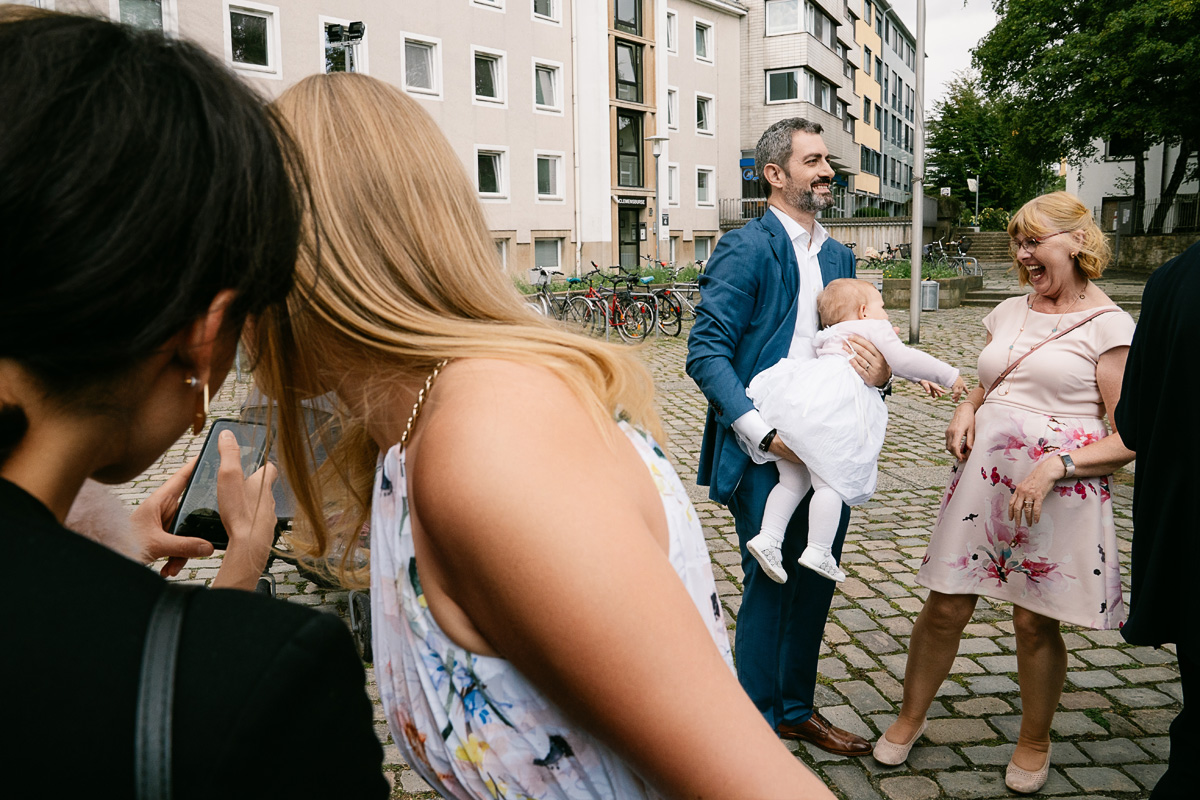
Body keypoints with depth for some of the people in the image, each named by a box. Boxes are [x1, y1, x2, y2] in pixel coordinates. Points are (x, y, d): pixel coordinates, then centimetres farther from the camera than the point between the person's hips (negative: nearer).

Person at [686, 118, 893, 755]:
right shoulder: (745, 249, -10)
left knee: (815, 582, 17)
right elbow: (706, 351, -16)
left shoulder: (838, 256, 14)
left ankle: (796, 708, 36)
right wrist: (762, 432, -23)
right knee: (769, 586, 4)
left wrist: (878, 371, -5)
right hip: (767, 454, -7)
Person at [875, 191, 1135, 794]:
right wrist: (965, 411, 4)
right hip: (984, 473, 5)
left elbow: (1129, 438, -9)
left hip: (1060, 488, -5)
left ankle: (1034, 743, 30)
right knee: (946, 606, 7)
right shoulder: (1008, 313, 12)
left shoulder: (1108, 327, -6)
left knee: (1035, 621, 6)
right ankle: (910, 718, 27)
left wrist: (1054, 465, -21)